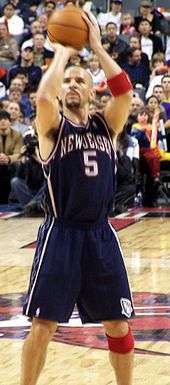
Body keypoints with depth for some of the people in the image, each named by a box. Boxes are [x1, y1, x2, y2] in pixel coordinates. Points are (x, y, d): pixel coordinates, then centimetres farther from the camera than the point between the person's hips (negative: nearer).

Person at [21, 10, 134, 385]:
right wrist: (62, 52, -10)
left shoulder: (105, 124, 8)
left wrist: (96, 46, -7)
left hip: (100, 234, 3)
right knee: (43, 325, -2)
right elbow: (43, 96, -23)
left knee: (119, 324, 8)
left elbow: (125, 90, -10)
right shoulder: (52, 125, -1)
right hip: (61, 233, -3)